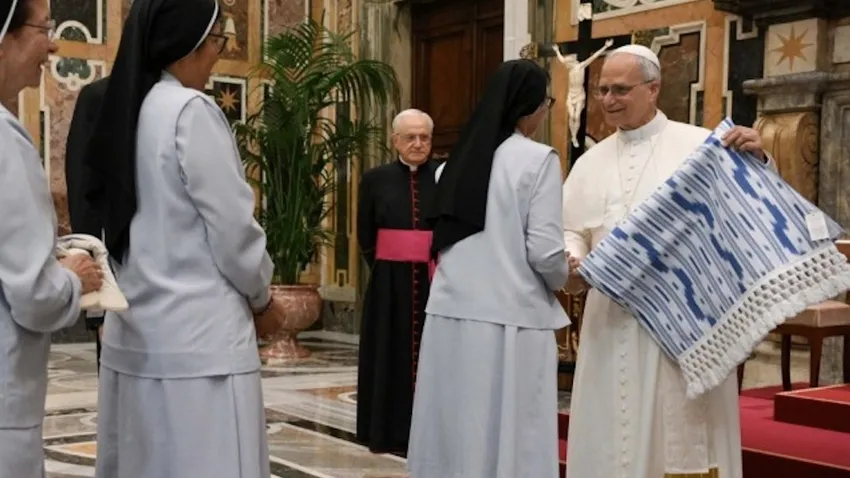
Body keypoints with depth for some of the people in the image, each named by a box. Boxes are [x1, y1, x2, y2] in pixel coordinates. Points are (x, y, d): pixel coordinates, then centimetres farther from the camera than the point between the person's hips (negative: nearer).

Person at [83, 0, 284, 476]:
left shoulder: (124, 111, 10)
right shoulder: (191, 111, -13)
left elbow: (140, 223, 13)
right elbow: (233, 227, -12)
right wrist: (263, 297, 6)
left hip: (135, 329, 8)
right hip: (197, 337, -8)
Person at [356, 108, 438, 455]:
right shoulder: (376, 179, 4)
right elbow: (365, 235, 6)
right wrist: (385, 270, 2)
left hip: (437, 281, -1)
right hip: (389, 283, 1)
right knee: (391, 356, 6)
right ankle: (390, 433, 15)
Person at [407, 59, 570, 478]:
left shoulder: (461, 157, 12)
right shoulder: (538, 159, -7)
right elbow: (544, 251, -12)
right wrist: (563, 280, 8)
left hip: (451, 311, 6)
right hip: (508, 316, -6)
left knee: (454, 426, 10)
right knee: (507, 434, 2)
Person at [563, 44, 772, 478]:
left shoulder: (699, 146, 0)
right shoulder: (591, 162, 13)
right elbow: (572, 232, 14)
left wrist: (758, 160, -17)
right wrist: (570, 262, -7)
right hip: (610, 320, 4)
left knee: (679, 434, 2)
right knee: (611, 433, 10)